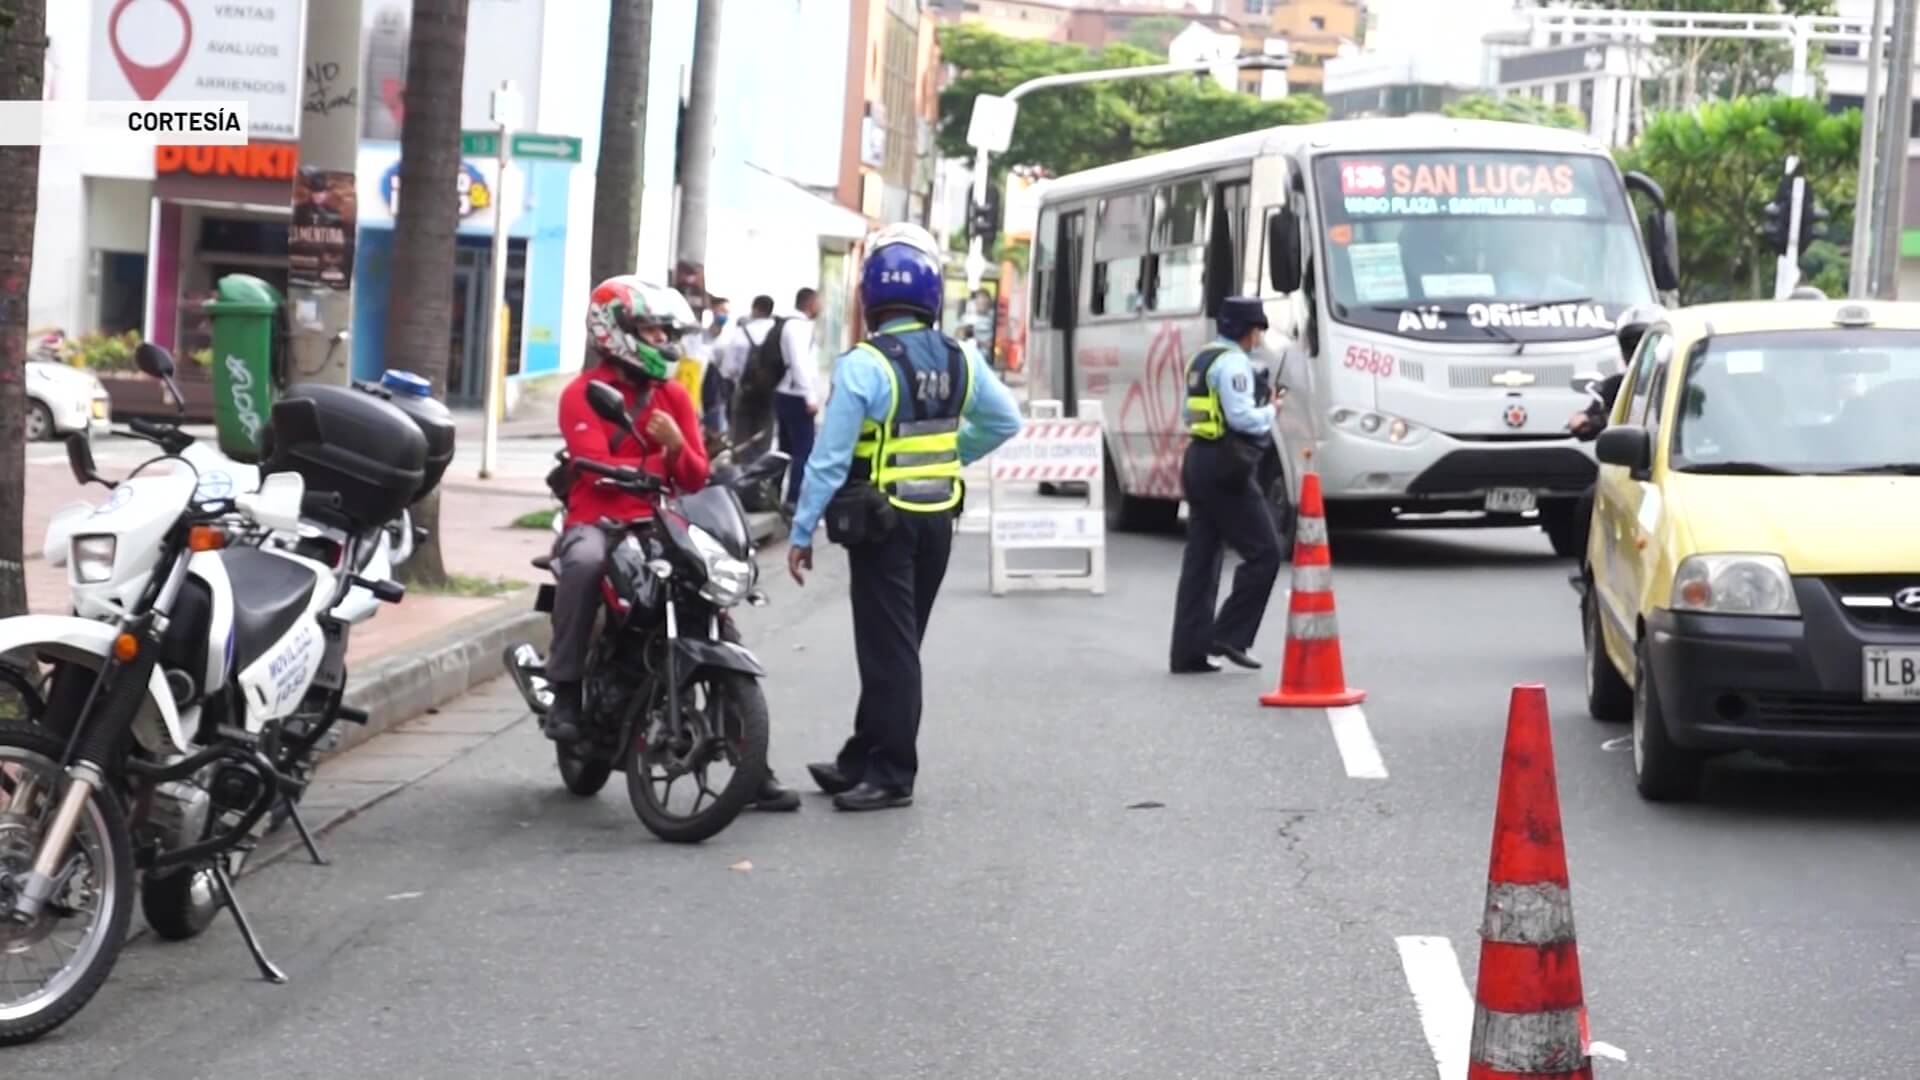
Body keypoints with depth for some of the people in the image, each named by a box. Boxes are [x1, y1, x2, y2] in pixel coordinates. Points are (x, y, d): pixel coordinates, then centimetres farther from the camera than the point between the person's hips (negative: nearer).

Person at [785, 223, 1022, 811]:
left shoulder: (863, 365, -17)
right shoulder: (956, 360, 1)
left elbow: (830, 459, -17)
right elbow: (1006, 421, 14)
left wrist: (801, 533, -10)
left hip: (883, 523, -6)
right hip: (938, 517, 6)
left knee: (886, 648, -1)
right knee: (899, 644, 14)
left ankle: (891, 774, 1)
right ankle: (863, 760, 24)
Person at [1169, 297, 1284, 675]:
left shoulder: (1202, 359, 17)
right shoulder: (1233, 363, -13)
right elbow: (1242, 417, -22)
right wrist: (1271, 411, -2)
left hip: (1197, 460, 10)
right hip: (1225, 468, -10)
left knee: (1200, 557, 9)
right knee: (1264, 553, -4)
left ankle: (1189, 651, 9)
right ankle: (1229, 636, -7)